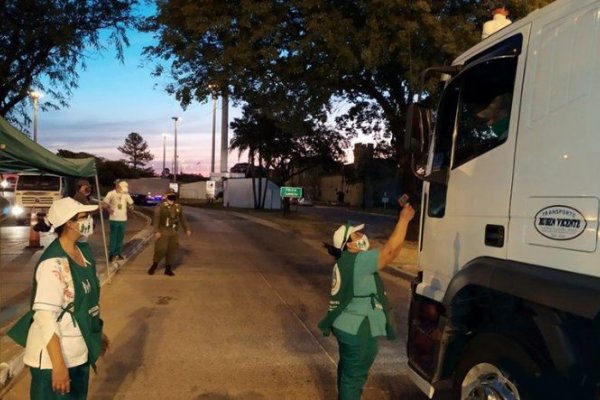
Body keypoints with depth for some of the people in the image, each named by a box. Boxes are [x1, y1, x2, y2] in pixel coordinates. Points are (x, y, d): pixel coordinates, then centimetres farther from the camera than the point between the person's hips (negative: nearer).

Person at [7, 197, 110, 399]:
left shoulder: (83, 251, 2)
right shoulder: (53, 264, -24)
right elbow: (45, 316, -26)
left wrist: (98, 332, 20)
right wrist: (58, 365, -26)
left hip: (79, 352, 8)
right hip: (54, 355, -8)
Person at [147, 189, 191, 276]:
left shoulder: (178, 207, 9)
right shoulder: (160, 206, -8)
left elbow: (183, 219, 17)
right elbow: (156, 219, -13)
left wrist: (187, 229, 14)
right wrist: (156, 231, -20)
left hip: (173, 232, 5)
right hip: (162, 232, -5)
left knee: (172, 250, 6)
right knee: (161, 249, -8)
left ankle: (168, 269, 18)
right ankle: (154, 266, 14)